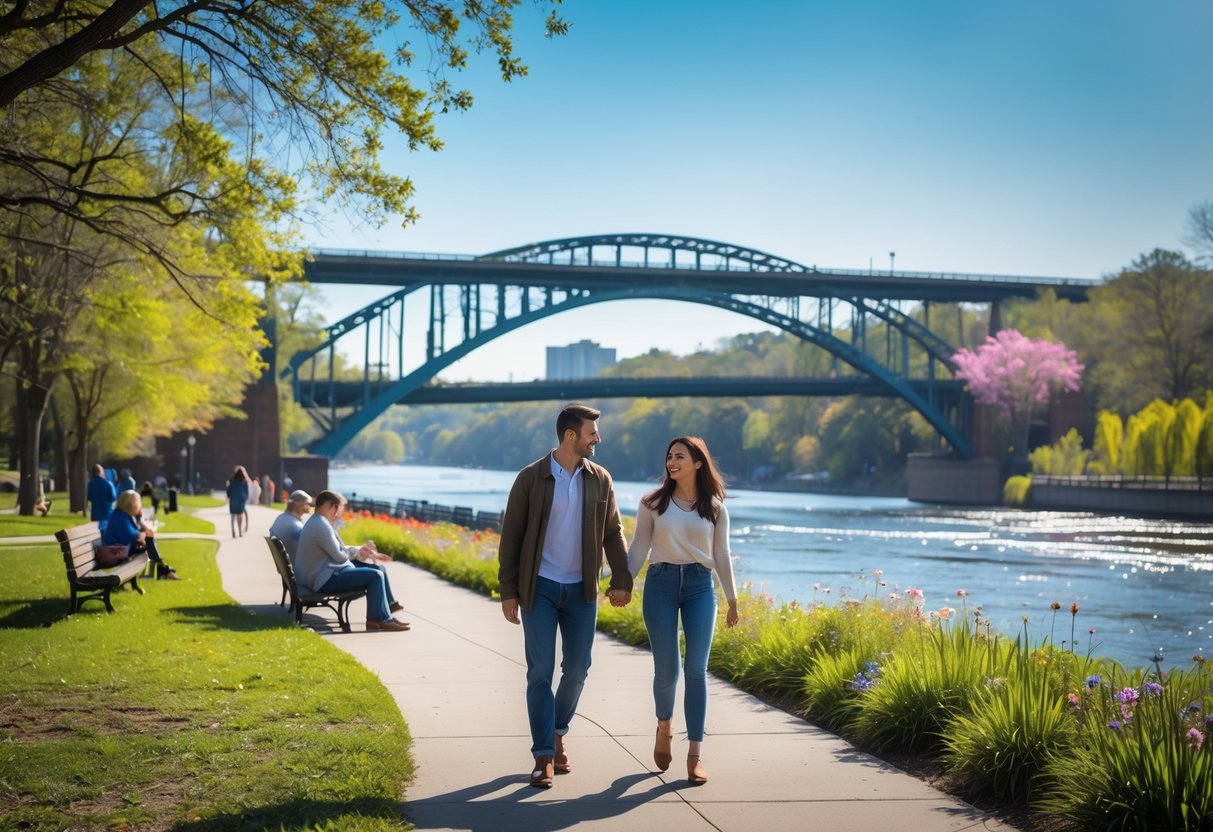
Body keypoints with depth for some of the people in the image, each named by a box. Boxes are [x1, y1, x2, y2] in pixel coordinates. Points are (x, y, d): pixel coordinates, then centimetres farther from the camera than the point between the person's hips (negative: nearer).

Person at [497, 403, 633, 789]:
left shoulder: (600, 480, 3)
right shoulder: (530, 479, -6)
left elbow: (613, 534, 8)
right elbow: (511, 537, -3)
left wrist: (622, 580, -4)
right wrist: (508, 591, -6)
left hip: (581, 589, 3)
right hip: (539, 588, -3)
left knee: (577, 669, 7)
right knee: (540, 672, -3)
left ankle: (557, 733, 31)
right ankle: (544, 756, 3)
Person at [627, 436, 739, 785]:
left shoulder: (714, 507, 7)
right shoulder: (653, 502, 4)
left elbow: (721, 556, 11)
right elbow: (639, 547, 6)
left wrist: (732, 600, 10)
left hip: (700, 586, 1)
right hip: (660, 584, 0)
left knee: (696, 670, -5)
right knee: (666, 670, -2)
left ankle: (694, 755, -1)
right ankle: (664, 727, 29)